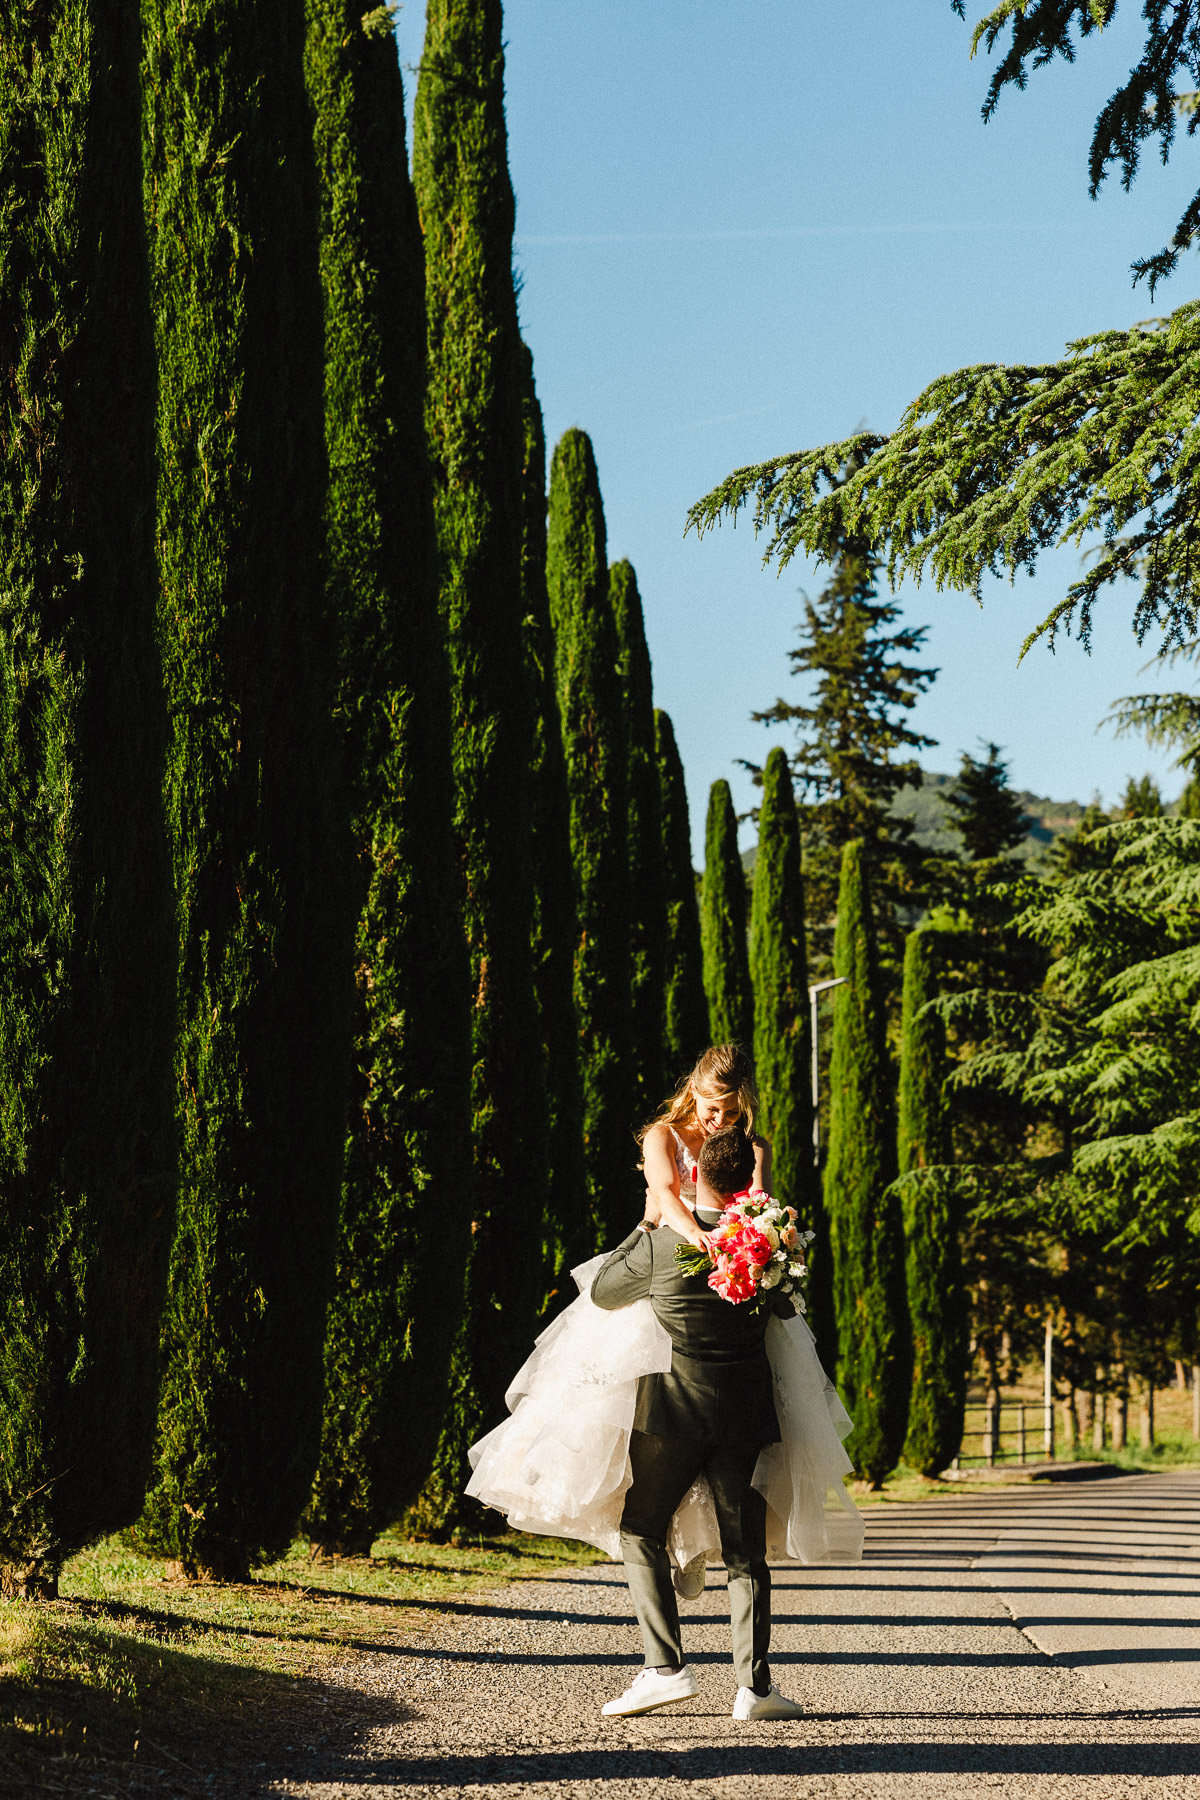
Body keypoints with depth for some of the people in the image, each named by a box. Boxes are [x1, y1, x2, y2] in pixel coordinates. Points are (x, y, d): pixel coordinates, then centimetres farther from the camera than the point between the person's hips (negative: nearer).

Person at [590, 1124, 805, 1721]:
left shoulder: (660, 1244, -12)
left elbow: (603, 1292, 7)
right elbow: (787, 1307, 17)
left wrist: (648, 1223, 16)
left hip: (673, 1410, -3)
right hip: (746, 1417, 3)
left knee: (642, 1534, 10)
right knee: (745, 1552, 9)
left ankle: (665, 1667, -1)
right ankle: (754, 1685, 2)